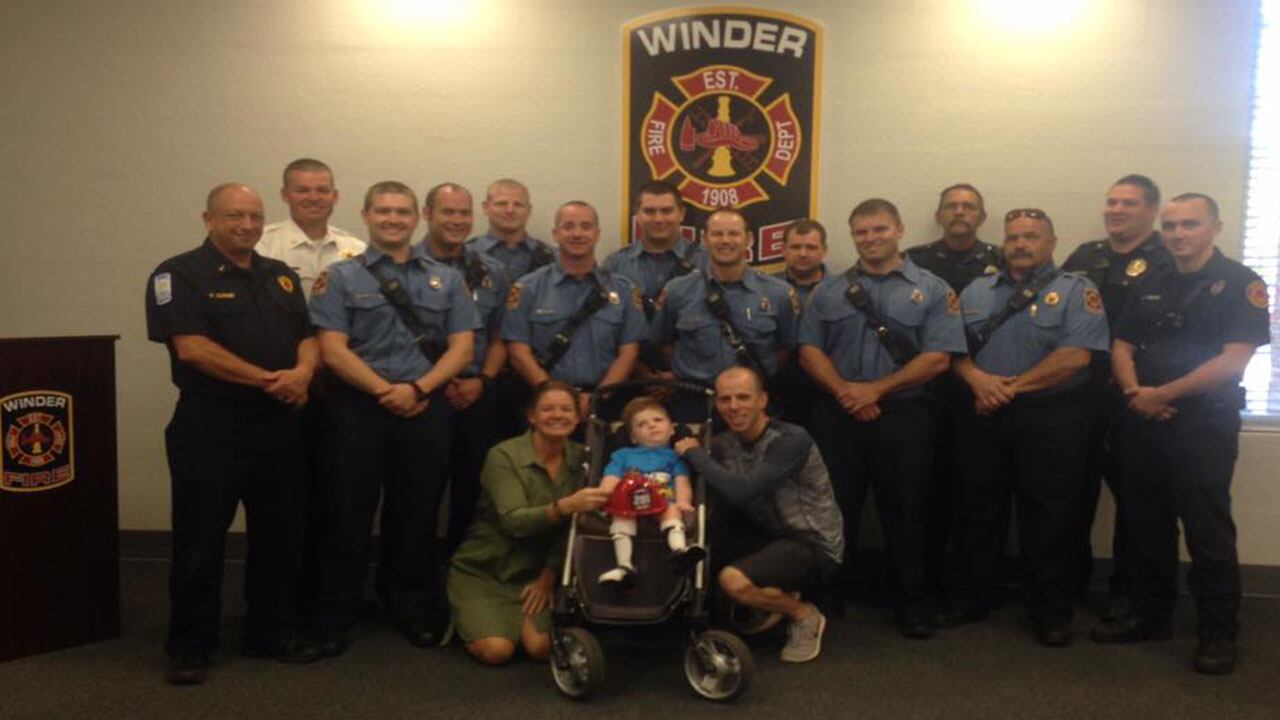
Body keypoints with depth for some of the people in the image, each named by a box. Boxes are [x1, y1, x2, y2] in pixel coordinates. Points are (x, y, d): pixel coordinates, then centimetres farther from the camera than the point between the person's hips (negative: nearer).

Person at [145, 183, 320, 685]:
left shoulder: (281, 276, 14)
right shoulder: (179, 275, -5)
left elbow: (308, 336, 10)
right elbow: (191, 347, -16)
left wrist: (304, 371, -13)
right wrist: (268, 379, -18)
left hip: (279, 425, 6)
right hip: (210, 427, -5)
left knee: (279, 535, 12)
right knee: (200, 541, 2)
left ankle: (273, 632, 26)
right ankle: (190, 645, 17)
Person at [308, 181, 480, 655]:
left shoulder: (446, 280, 12)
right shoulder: (341, 278, 5)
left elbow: (462, 346, 4)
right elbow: (333, 349, -5)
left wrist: (417, 388, -10)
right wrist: (385, 391, -13)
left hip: (426, 408, 2)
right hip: (357, 406, -1)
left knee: (417, 513, 9)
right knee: (348, 513, 4)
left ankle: (415, 612, 24)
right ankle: (335, 617, 18)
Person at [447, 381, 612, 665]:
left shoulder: (580, 459, -3)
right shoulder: (504, 456, -15)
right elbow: (513, 521, -29)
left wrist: (547, 578, -8)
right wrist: (565, 507, -44)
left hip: (535, 574, 3)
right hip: (481, 570, -3)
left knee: (541, 647, -19)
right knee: (497, 650, -20)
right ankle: (466, 617, 12)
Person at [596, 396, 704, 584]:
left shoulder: (674, 456, 30)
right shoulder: (623, 455, 32)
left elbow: (682, 483, 14)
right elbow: (609, 482, 16)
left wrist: (683, 501, -10)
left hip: (664, 505, 0)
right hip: (629, 504, 1)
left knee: (673, 510, -34)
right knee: (621, 515, -33)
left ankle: (680, 550, -58)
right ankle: (624, 565, -45)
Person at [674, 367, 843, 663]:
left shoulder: (792, 440, -22)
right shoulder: (723, 443, 0)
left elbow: (742, 491, -32)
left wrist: (695, 453, -21)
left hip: (814, 548, -7)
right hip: (769, 537, 8)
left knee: (734, 580, -28)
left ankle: (805, 616, 2)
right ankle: (776, 594, 8)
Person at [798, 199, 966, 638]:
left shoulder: (931, 290, 3)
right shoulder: (829, 292, 11)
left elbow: (938, 358, -6)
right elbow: (809, 350, 4)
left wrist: (876, 389, -12)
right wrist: (844, 391, -11)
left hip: (904, 416, -2)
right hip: (838, 416, 2)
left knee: (906, 511, 6)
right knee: (835, 509, 8)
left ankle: (915, 602, 21)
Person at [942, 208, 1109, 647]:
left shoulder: (1076, 292, -1)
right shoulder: (976, 291, 13)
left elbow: (1075, 356, -13)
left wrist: (1011, 388, -14)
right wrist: (976, 377, -13)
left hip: (1048, 420, -4)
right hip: (981, 418, 4)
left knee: (1048, 520, 3)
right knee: (978, 513, 11)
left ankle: (1051, 614, 17)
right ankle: (970, 601, 25)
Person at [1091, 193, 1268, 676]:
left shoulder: (1239, 284, -5)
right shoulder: (1151, 287, 14)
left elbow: (1233, 359, -15)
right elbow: (1121, 347, 11)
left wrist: (1162, 395, -15)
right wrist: (1134, 391, -9)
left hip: (1204, 425, -6)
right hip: (1142, 424, 6)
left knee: (1208, 532, 1)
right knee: (1147, 527, 13)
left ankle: (1219, 633, 14)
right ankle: (1150, 617, 26)